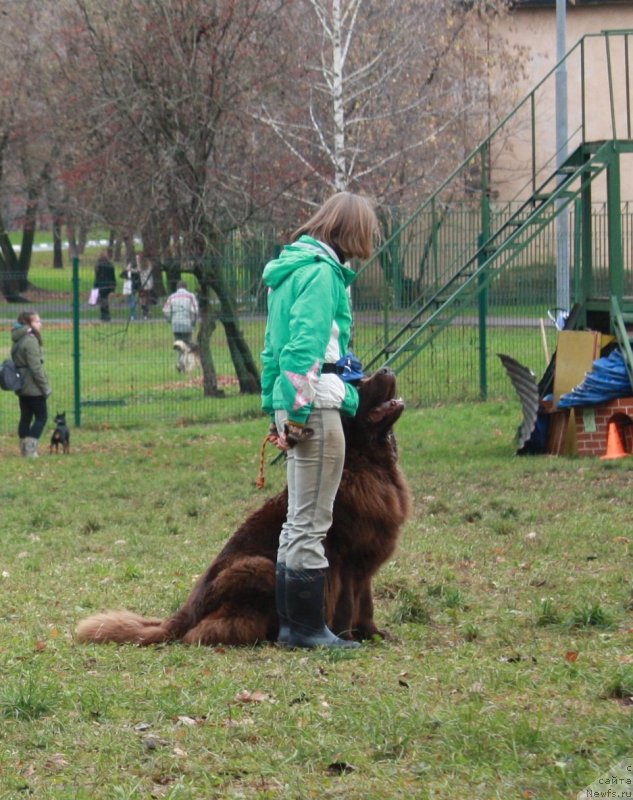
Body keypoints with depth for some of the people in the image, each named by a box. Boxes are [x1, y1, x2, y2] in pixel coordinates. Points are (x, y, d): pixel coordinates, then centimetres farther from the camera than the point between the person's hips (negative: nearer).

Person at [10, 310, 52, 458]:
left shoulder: (17, 340, 10)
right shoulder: (30, 340, -19)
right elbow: (36, 367, -21)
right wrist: (46, 386, -13)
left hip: (21, 386, 9)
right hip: (33, 388, -9)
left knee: (25, 417, 13)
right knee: (41, 417, 0)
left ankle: (24, 448, 15)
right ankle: (30, 447, -8)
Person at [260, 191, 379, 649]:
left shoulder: (293, 267, 20)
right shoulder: (321, 271, -11)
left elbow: (274, 346, 24)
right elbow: (305, 343, -19)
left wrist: (275, 408, 26)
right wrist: (297, 410, -22)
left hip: (295, 408, 10)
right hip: (316, 405, -10)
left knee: (300, 521, 14)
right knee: (311, 523, -6)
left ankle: (292, 622, 18)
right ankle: (308, 627, -4)